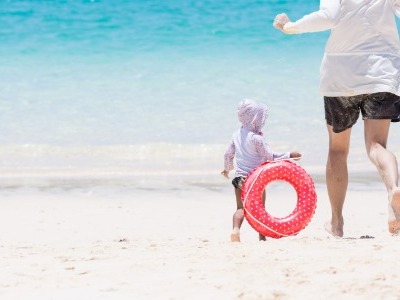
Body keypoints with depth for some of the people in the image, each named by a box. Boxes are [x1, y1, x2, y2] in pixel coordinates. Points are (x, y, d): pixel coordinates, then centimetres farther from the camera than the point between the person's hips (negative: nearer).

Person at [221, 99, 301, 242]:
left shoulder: (237, 135, 6)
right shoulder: (256, 138, -16)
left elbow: (228, 154, 16)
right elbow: (270, 157, -15)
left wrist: (227, 168, 34)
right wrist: (289, 155, -7)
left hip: (240, 177, 5)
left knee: (240, 208, 4)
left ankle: (236, 229, -20)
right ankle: (262, 237, 10)